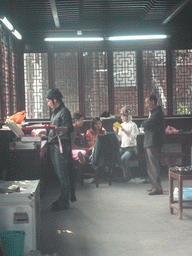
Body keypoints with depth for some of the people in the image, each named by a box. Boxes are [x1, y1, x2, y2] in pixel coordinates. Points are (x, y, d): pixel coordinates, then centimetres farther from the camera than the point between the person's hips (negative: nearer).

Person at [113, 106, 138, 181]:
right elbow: (119, 139, 15)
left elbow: (132, 137, -15)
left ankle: (126, 175, -9)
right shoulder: (121, 125, 16)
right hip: (122, 148, 5)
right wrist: (116, 132, -2)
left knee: (123, 158, -32)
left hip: (131, 148, -5)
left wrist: (124, 131, -21)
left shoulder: (133, 125, -2)